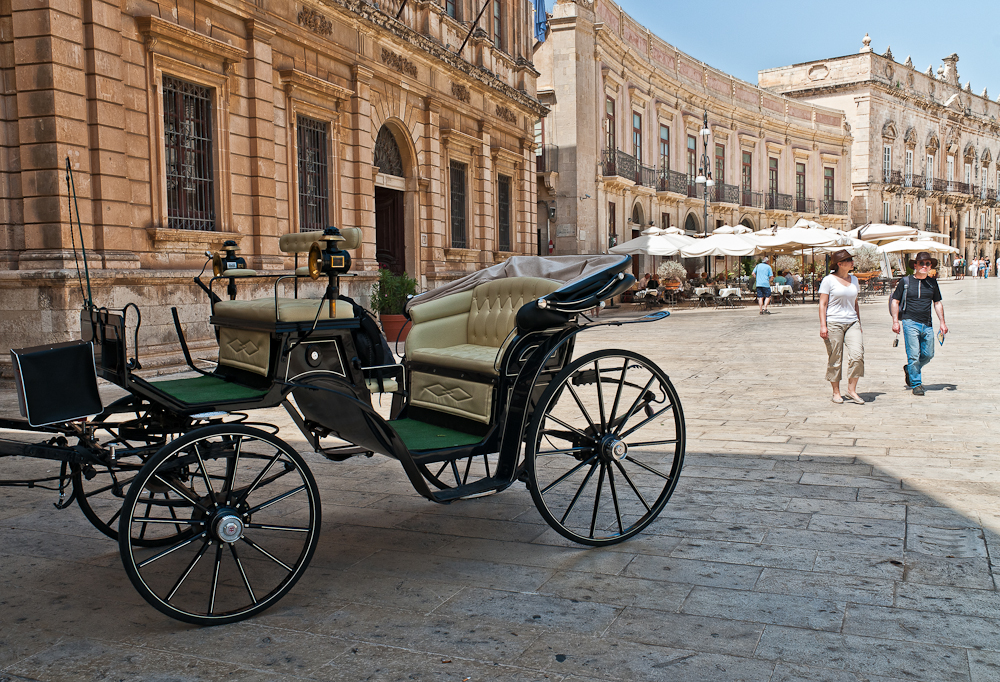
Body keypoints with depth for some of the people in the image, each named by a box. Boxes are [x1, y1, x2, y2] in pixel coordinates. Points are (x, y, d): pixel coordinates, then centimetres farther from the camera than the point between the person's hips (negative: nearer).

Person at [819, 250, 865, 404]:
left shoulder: (854, 280, 15)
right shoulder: (829, 280, -2)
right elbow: (822, 304, -4)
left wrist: (859, 323, 20)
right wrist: (823, 325, -11)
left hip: (852, 323, 5)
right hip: (833, 323, -4)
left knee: (857, 354, -11)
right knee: (835, 359, 0)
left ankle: (851, 390, 0)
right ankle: (836, 392, 12)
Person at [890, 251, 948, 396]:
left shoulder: (932, 283, 11)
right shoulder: (905, 281, 0)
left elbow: (937, 303, 18)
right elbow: (895, 301, 2)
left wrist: (942, 322, 12)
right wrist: (895, 321, -5)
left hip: (927, 325, 4)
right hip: (910, 323, -4)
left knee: (928, 354, 7)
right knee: (913, 355, -6)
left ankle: (909, 369, 33)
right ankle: (916, 384, 4)